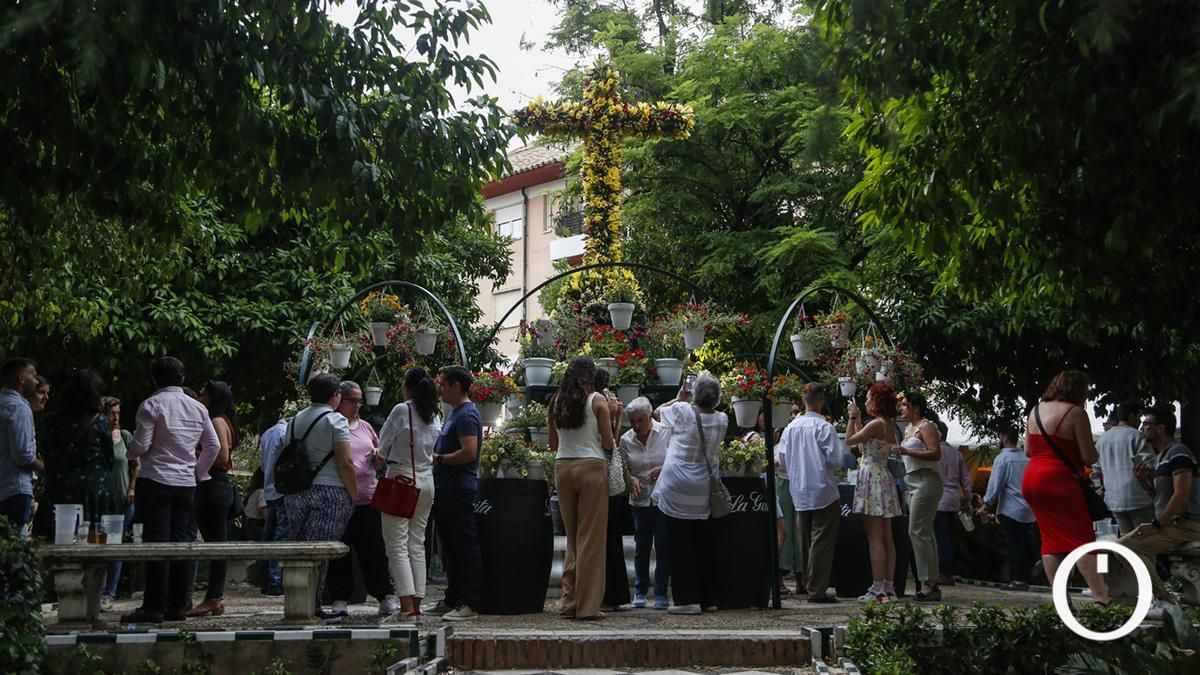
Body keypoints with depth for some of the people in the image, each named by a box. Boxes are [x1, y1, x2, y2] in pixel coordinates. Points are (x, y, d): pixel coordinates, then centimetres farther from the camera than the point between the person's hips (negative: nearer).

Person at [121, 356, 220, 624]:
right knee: (180, 542, 8)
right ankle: (177, 605, 9)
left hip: (155, 481, -5)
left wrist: (130, 454, 9)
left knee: (157, 542, -5)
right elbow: (213, 446, 10)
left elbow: (141, 446, -12)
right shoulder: (197, 408, 10)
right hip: (187, 483, 5)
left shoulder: (151, 405, -6)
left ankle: (154, 607, -5)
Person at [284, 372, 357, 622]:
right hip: (329, 491, -6)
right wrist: (354, 496, -4)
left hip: (295, 491, 6)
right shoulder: (335, 420, -6)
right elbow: (345, 463, -11)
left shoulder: (295, 420, 15)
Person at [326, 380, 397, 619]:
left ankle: (386, 597, 9)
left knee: (374, 549, 5)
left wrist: (378, 455, 4)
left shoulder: (365, 427, 16)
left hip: (367, 498, 4)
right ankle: (340, 600, 9)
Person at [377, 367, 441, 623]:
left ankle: (407, 608, -12)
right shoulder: (434, 417, 8)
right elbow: (433, 451, 12)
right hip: (426, 481, 6)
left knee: (397, 545, -5)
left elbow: (382, 449, -3)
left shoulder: (401, 410, -10)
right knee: (417, 544, 11)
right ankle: (416, 604, 9)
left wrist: (384, 457, 17)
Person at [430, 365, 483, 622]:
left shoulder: (467, 415, -13)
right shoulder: (453, 413, 20)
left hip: (459, 490, -11)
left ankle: (469, 604, -7)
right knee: (450, 547, 15)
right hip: (445, 489, 11)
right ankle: (452, 599, 23)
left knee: (465, 546, -8)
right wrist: (434, 453, 10)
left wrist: (438, 459, -14)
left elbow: (469, 452, -24)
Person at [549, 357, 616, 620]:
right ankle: (587, 606, 0)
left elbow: (553, 445, 13)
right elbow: (608, 444, -4)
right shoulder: (597, 401, -5)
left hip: (562, 467, 5)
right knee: (591, 537, 0)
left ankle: (570, 602, 14)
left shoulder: (556, 401, 8)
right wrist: (611, 417, 10)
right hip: (591, 467, -4)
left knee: (572, 536, 14)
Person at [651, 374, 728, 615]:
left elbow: (658, 410, 8)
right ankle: (709, 598, 17)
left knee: (681, 546, 0)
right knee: (704, 547, 12)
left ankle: (687, 598, -4)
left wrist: (679, 398, 19)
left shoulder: (682, 411, -11)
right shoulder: (722, 421, -2)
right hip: (703, 493, 4)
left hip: (677, 491, -4)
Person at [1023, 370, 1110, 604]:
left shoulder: (1036, 410, 12)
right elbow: (1089, 457, -11)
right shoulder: (1075, 413, -10)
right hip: (1059, 480, -7)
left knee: (1052, 540, 11)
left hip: (1031, 479, 7)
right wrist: (1094, 453, 9)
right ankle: (1102, 597, -13)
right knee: (1082, 539, -6)